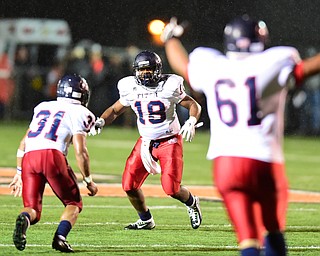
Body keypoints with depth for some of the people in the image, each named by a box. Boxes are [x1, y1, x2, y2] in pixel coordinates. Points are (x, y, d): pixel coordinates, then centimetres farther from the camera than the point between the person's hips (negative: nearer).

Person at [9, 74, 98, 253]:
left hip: (28, 157, 4)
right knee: (74, 204, 14)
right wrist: (89, 181, 13)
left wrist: (19, 173, 31)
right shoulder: (78, 113, 11)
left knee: (32, 209, 10)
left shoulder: (42, 107, 28)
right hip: (52, 155, -4)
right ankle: (60, 237, -12)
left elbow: (24, 142, 26)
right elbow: (80, 152, 2)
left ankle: (24, 219, -26)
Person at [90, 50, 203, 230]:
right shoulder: (131, 89, -2)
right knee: (129, 185, -6)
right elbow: (115, 110, 12)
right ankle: (146, 220, 18)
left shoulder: (170, 86, -13)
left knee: (171, 188, -12)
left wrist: (191, 122, -25)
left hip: (169, 141, -4)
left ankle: (192, 202, 23)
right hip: (146, 141, 4)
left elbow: (194, 105, -5)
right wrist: (101, 122, -8)